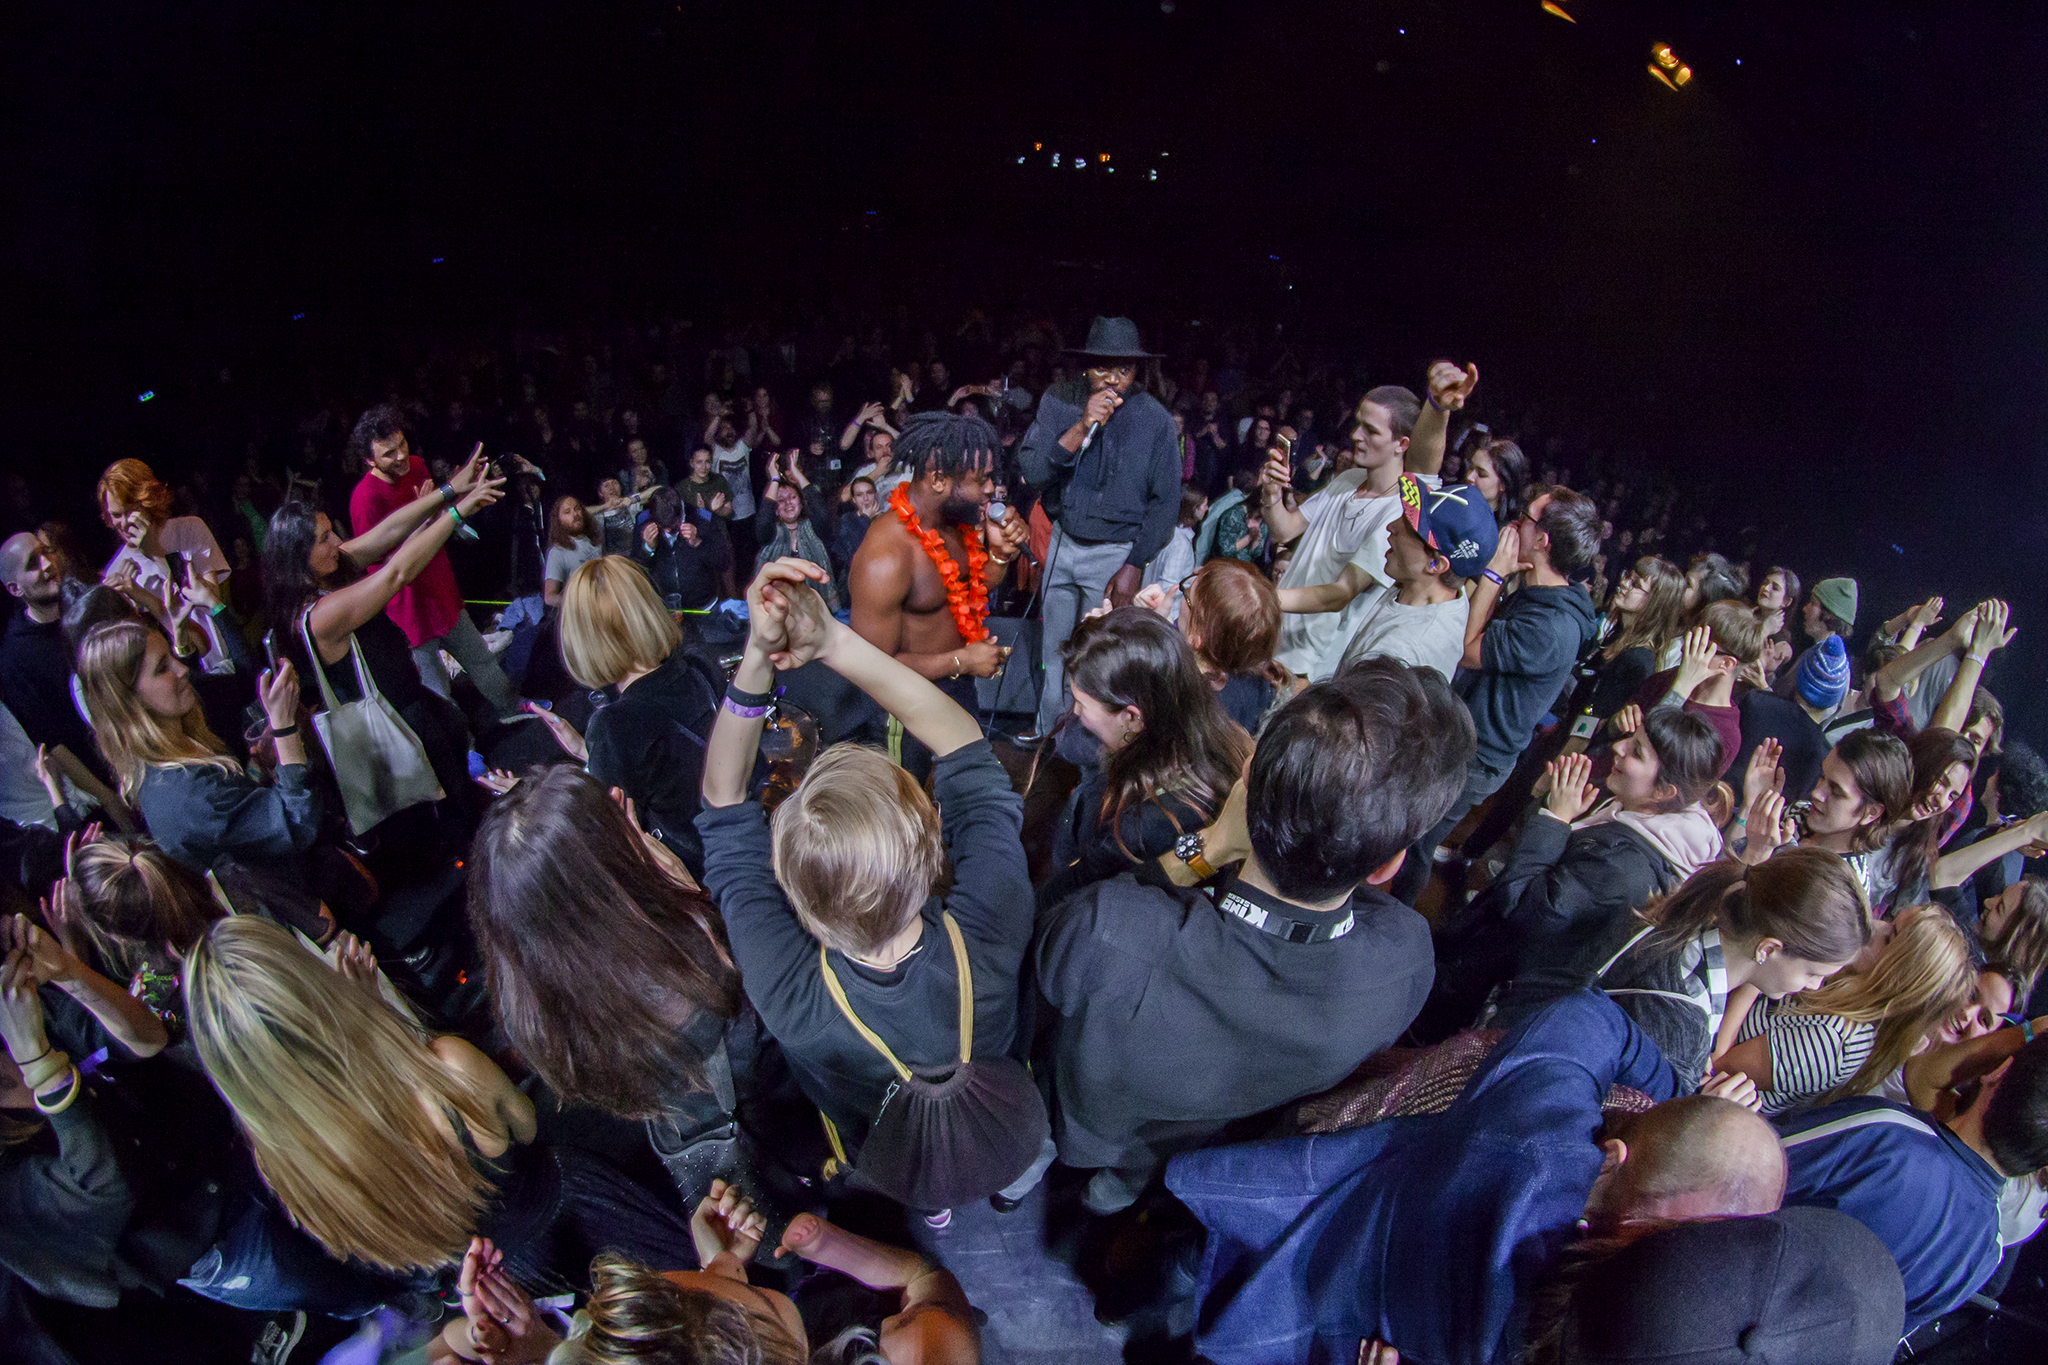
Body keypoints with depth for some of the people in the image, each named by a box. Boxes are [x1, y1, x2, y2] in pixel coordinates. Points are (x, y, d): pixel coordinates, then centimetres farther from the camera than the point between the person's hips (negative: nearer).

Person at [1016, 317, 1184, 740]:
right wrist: (1082, 428, -28)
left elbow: (1166, 500, -7)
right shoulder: (1059, 402, -6)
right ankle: (1049, 726, 38)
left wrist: (1134, 566, -12)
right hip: (1063, 541, 3)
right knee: (1055, 645, 17)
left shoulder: (1154, 418, -11)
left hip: (1115, 551, -3)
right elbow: (1031, 471, -16)